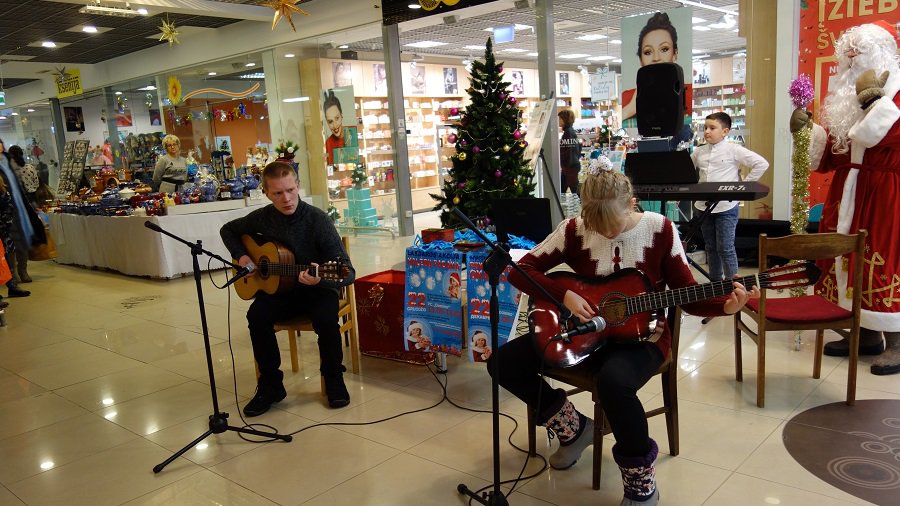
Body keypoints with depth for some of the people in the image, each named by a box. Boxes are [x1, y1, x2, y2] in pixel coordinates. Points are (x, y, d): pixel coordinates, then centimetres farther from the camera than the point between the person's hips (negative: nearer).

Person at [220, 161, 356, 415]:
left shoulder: (318, 220, -18)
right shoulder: (262, 218, -4)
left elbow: (348, 272, -22)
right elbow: (228, 230, 19)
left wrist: (321, 279, -44)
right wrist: (241, 256, 0)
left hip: (316, 290, -3)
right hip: (278, 290, 3)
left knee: (326, 318, -34)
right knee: (257, 315, -27)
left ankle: (333, 379, -7)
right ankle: (270, 384, -8)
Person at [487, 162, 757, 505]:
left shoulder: (659, 228, -9)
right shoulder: (574, 230, -7)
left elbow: (687, 295, -5)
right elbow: (520, 270, -6)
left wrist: (725, 306, -24)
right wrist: (564, 295, -19)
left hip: (641, 334, -3)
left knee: (614, 381, -39)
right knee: (502, 362, -9)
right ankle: (574, 428, 9)